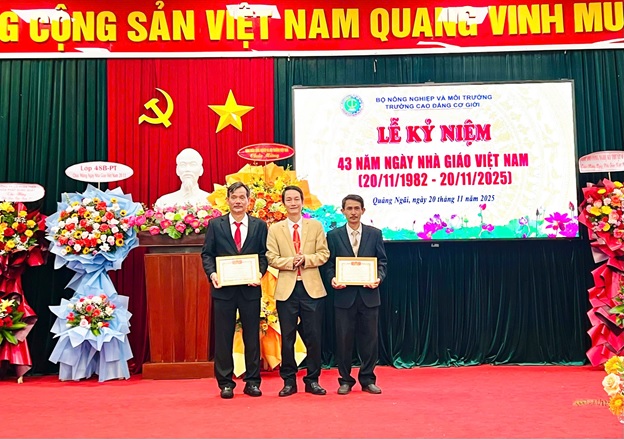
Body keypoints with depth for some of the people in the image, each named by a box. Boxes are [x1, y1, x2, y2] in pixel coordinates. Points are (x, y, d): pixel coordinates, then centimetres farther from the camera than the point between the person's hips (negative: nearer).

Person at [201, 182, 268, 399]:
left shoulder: (259, 225, 6)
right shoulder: (215, 224, 6)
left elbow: (264, 255, 4)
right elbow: (206, 254, 4)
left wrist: (260, 274, -13)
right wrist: (212, 273, -12)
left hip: (250, 289, 0)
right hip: (223, 289, 0)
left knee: (252, 336, 7)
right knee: (223, 337, 5)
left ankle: (252, 381, 17)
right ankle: (225, 383, 16)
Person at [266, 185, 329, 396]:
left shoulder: (316, 226, 8)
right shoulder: (275, 229, 6)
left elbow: (323, 254, 2)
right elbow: (271, 258, 0)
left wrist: (305, 259, -14)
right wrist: (291, 262, -15)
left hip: (312, 288, 0)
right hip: (286, 289, 0)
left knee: (313, 336, 3)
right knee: (287, 337, 5)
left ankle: (313, 380, 16)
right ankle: (289, 381, 16)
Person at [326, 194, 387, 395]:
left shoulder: (375, 233, 7)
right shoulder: (333, 235, 5)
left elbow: (382, 261, 6)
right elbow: (329, 264, 5)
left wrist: (379, 278, -11)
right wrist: (333, 279, -13)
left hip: (369, 294, 1)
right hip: (344, 295, -1)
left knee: (369, 338, 6)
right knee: (344, 339, 4)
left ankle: (368, 379, 19)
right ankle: (345, 380, 16)